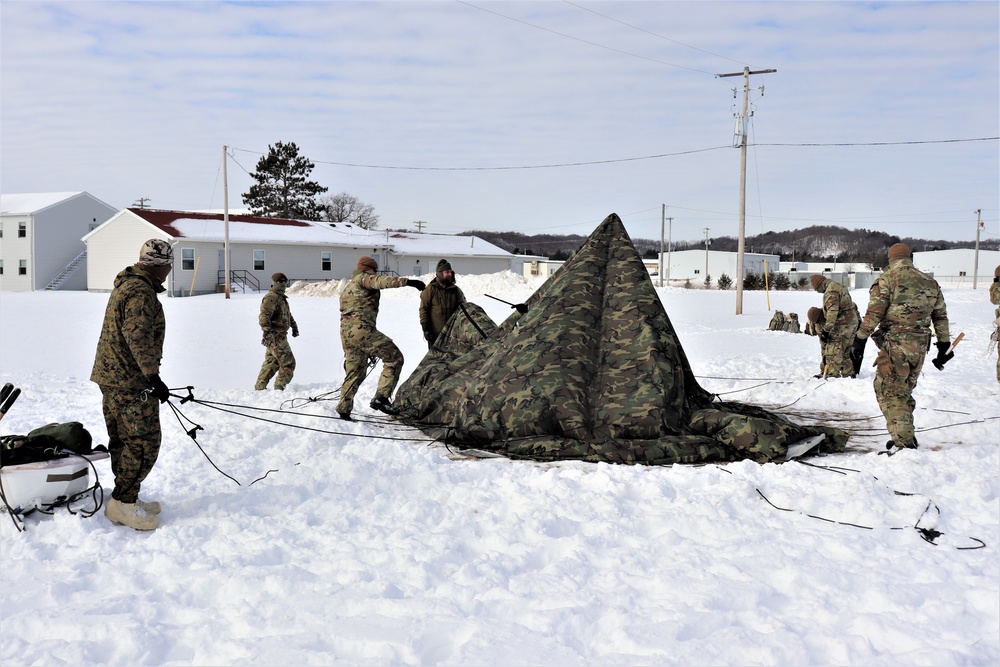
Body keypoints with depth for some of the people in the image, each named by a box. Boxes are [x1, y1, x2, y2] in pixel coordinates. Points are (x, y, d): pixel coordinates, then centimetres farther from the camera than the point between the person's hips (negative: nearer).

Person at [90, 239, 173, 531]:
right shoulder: (141, 291, -17)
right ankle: (122, 505, -2)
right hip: (131, 381, -11)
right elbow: (137, 335, -25)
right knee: (144, 442, -6)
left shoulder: (125, 285, 17)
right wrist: (153, 376, -24)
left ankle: (126, 499, 24)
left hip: (112, 376, 11)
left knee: (123, 440, 15)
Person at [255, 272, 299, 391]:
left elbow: (288, 314, 35)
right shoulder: (271, 298, -14)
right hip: (275, 336, -10)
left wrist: (294, 326, 42)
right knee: (288, 363, -6)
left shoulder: (281, 297, 19)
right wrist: (267, 331, -33)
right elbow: (264, 316, -24)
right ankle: (279, 387, 1)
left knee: (271, 362, 15)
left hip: (279, 336, 10)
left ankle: (260, 386, 21)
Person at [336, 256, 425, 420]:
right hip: (361, 329, -10)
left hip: (346, 333, 10)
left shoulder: (347, 288, 31)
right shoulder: (363, 278, 2)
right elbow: (381, 281, -20)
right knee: (394, 357, -8)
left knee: (354, 373, 18)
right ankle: (381, 397, -17)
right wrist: (407, 282, -28)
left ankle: (343, 410, 21)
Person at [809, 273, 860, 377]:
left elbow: (832, 313, -25)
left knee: (833, 352, -6)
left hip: (843, 325, -10)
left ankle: (833, 374, -6)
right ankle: (849, 373, 23)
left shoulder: (831, 292, -18)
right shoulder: (839, 286, 16)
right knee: (845, 352, 18)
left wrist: (826, 330, -23)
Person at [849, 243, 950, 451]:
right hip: (920, 346, 6)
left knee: (888, 392, -2)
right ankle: (906, 437, 24)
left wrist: (860, 340, -10)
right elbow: (941, 316, 18)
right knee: (904, 391, 19)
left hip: (895, 344, -6)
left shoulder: (887, 278, -3)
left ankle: (904, 443, -8)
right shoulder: (930, 282, 16)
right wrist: (944, 344, 25)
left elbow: (874, 312, -11)